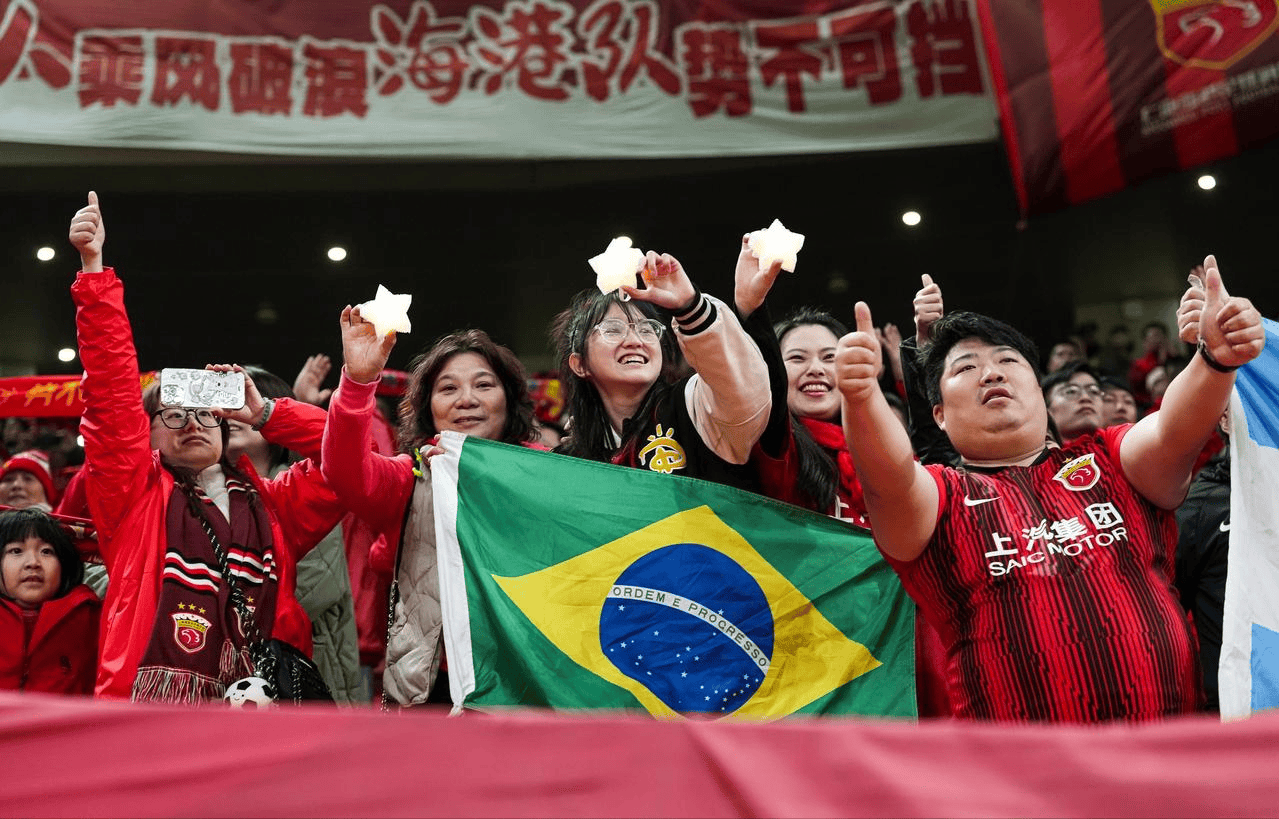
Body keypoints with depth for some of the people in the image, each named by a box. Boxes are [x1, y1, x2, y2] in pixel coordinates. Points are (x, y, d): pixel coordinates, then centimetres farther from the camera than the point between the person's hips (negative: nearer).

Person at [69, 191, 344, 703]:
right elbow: (112, 392, 5)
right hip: (152, 696, -2)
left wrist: (265, 412, 9)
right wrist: (93, 269, -1)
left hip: (257, 707, 2)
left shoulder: (271, 507, 20)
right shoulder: (135, 492, 14)